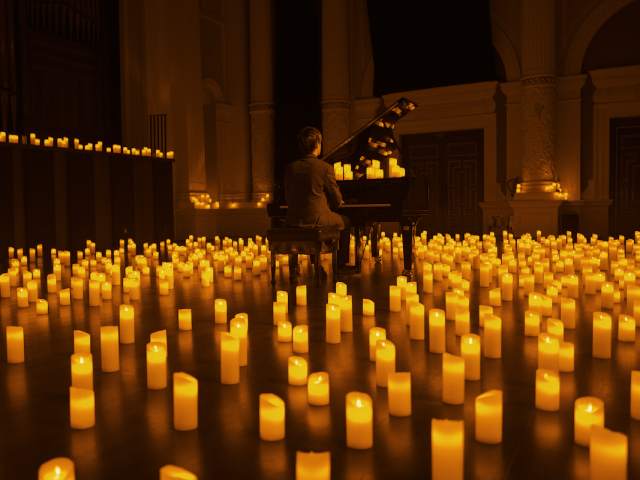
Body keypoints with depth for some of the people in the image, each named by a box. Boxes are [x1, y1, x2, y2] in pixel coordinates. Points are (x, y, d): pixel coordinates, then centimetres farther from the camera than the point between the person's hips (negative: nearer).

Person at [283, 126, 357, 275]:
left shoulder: (290, 168, 2)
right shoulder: (325, 168, -10)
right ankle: (341, 265, 29)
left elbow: (289, 199, 9)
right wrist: (332, 205, 22)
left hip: (293, 221, 5)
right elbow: (336, 199, -4)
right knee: (345, 222, 25)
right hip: (317, 219, -4)